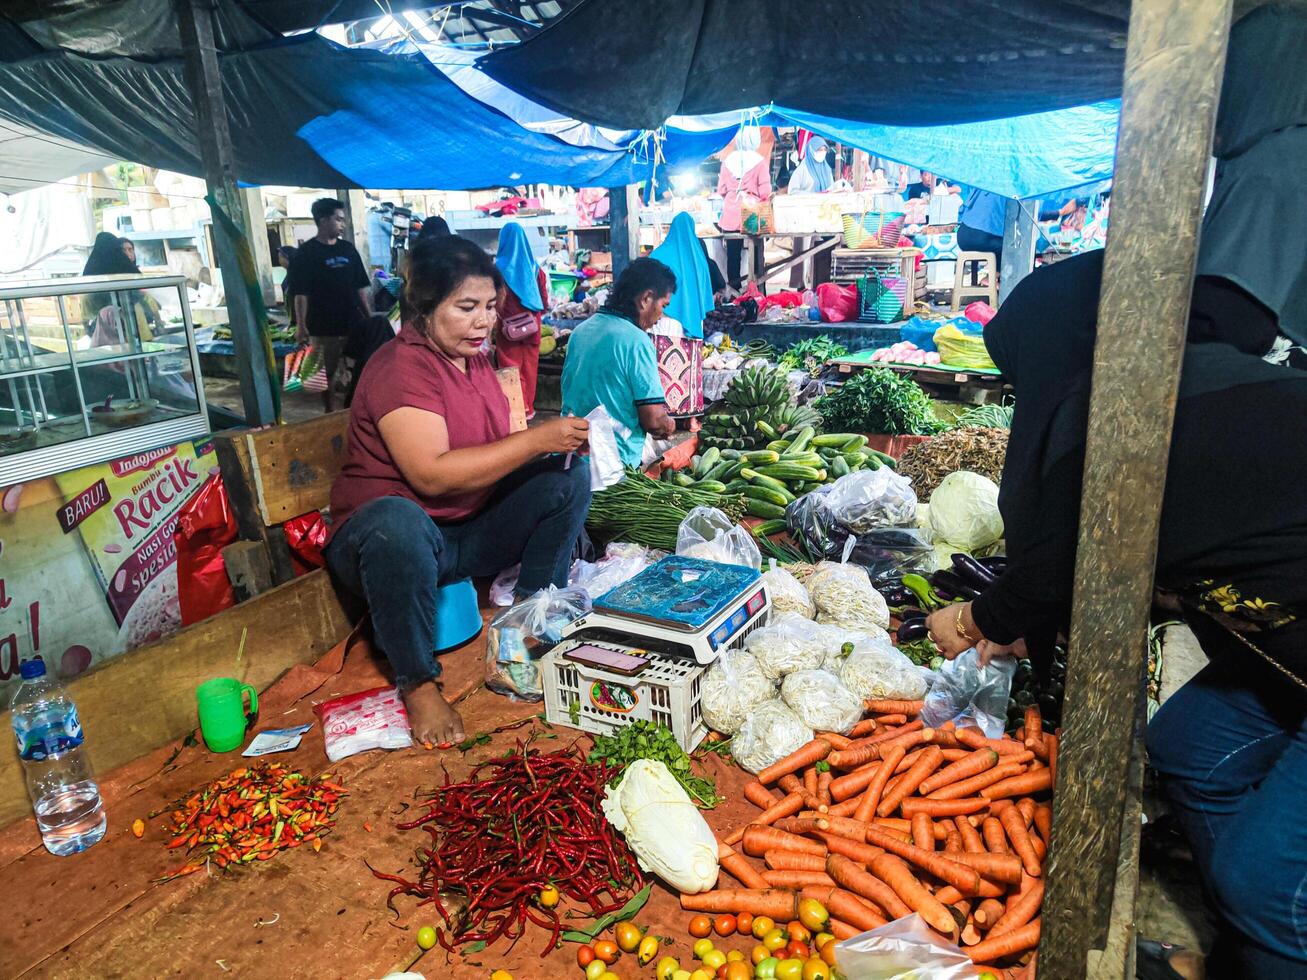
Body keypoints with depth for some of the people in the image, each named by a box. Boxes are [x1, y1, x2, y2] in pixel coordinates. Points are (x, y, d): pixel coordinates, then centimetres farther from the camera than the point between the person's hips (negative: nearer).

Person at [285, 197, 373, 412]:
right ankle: (330, 412, 17)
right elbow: (300, 294, -8)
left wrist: (369, 317, 10)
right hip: (323, 327, -4)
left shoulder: (348, 249, 9)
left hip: (353, 323, 4)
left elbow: (361, 287, 13)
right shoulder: (306, 253, -5)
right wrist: (301, 326, -13)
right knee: (327, 374, 4)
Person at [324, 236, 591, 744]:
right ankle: (418, 684, -21)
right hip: (389, 532, -7)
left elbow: (496, 455, 9)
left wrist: (561, 440, -10)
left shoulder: (475, 360, 8)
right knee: (398, 523, -42)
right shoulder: (401, 368, -19)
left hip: (468, 534, 8)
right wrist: (538, 439, -29)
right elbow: (431, 475, -30)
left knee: (569, 477, -4)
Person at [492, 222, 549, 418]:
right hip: (532, 323, 4)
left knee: (511, 366, 4)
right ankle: (529, 407, 18)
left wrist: (497, 318, 6)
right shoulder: (534, 265, 1)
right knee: (529, 365, 11)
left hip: (509, 325, -4)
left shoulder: (500, 266, -10)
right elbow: (544, 295, 7)